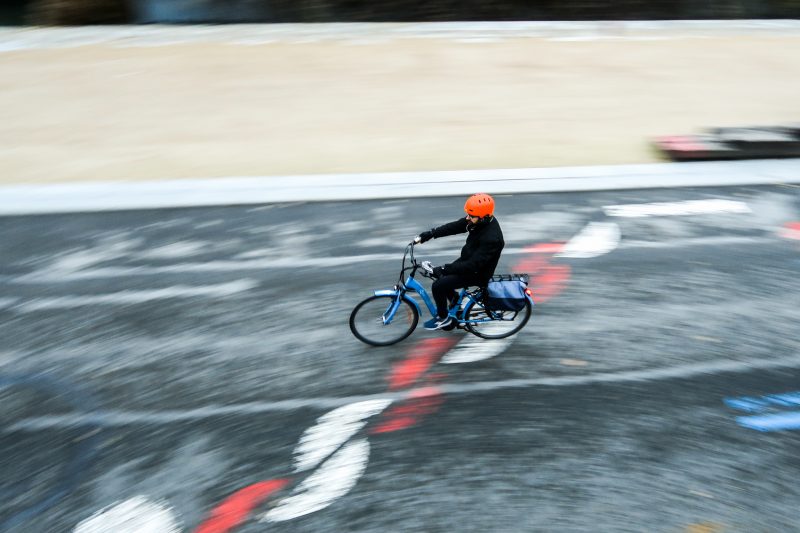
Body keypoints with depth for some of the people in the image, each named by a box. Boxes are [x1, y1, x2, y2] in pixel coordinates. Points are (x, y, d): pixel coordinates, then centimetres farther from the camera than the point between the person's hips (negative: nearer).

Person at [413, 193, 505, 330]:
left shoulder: (492, 238, -35)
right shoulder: (477, 220, -11)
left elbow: (473, 265, -35)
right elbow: (453, 227, -6)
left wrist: (443, 269, -34)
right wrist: (428, 234, -14)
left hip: (477, 273, -9)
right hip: (467, 259, 9)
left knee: (438, 285, -14)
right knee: (439, 273, 12)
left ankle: (443, 318, 10)